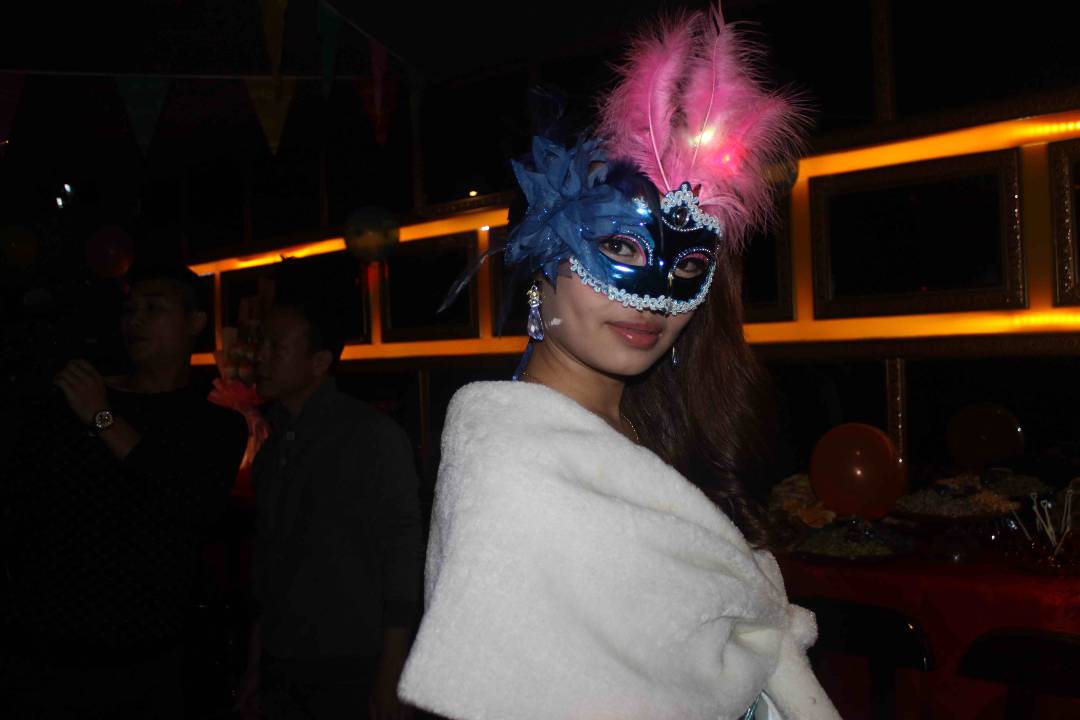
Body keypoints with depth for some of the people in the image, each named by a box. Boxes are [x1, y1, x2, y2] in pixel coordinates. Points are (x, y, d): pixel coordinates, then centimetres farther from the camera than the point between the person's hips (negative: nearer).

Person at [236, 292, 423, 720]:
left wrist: (390, 678, -14)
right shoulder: (272, 449, 12)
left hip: (352, 671, -5)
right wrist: (255, 665, 12)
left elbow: (402, 557, -10)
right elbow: (267, 561, 16)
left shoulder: (372, 436, -7)